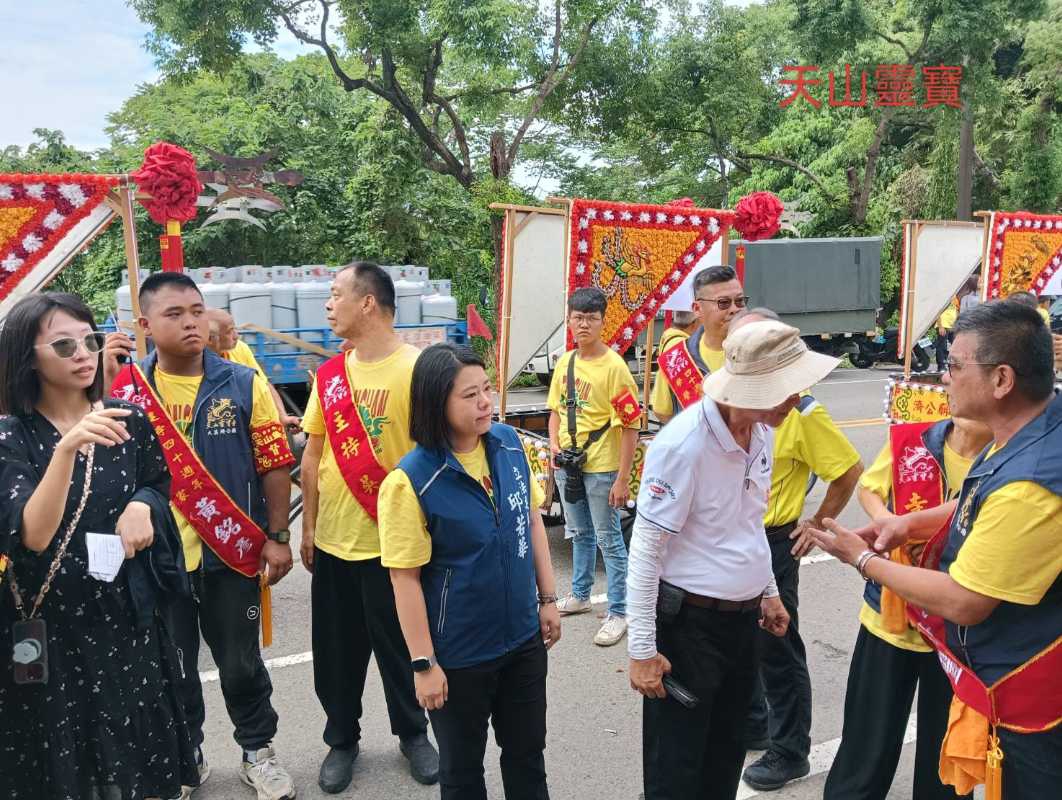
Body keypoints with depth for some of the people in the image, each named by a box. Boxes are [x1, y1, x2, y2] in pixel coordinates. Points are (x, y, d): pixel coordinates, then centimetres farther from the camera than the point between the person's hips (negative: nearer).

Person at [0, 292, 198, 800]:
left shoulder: (130, 421, -2)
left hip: (127, 618, 3)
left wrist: (142, 504, -9)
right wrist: (68, 447, -36)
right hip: (48, 629, -2)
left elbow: (160, 486, 14)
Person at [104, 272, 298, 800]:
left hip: (232, 552, -1)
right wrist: (104, 384, -21)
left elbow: (274, 463, -3)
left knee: (240, 663, 14)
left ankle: (257, 750, 35)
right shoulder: (125, 387, -3)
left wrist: (277, 536, -6)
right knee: (171, 667, 18)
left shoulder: (243, 385, -6)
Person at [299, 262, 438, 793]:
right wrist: (308, 526, 11)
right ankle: (342, 739, 37)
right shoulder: (329, 374, 4)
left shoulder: (417, 368, -13)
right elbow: (314, 455, 10)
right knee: (336, 649, 16)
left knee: (400, 646, 13)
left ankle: (413, 734, 36)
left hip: (391, 541, -4)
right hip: (332, 540, 5)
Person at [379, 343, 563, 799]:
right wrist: (423, 663, -13)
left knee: (527, 753, 23)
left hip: (523, 639, 5)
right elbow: (405, 578, -17)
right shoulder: (410, 480, -22)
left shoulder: (509, 443, -5)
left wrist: (548, 598, 8)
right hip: (459, 655, -4)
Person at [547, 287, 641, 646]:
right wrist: (554, 445, 1)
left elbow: (630, 426, -16)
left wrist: (622, 479, -18)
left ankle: (618, 613, 15)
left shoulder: (613, 366, -16)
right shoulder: (564, 362, 4)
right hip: (567, 465, 7)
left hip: (602, 468, -6)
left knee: (608, 540, 2)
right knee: (579, 533, 21)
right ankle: (580, 595, 38)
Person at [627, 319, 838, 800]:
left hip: (745, 617, 7)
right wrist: (642, 649, -17)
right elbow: (644, 551, -20)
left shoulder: (761, 430, 0)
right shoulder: (684, 444, -25)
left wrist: (768, 592, 21)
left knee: (726, 754, 21)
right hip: (688, 624, -7)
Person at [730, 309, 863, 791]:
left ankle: (789, 753, 24)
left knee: (776, 650, 6)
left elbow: (849, 471, -10)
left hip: (771, 545, -6)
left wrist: (816, 525, -7)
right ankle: (750, 727, 40)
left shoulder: (799, 410, -18)